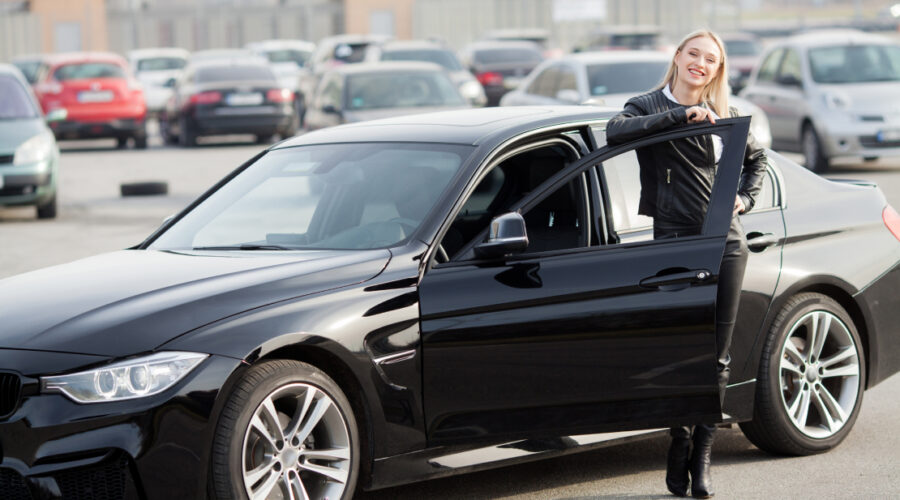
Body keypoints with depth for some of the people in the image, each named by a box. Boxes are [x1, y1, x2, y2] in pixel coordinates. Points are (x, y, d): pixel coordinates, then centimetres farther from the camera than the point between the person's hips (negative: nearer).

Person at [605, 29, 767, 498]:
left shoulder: (722, 116, 13)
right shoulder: (650, 107, 2)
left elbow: (756, 158, 30)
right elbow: (616, 131, -22)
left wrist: (744, 198, 12)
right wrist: (680, 114, -24)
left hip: (725, 242, 3)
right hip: (675, 240, -3)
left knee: (717, 356, 2)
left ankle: (701, 455, 8)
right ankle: (680, 444, 13)